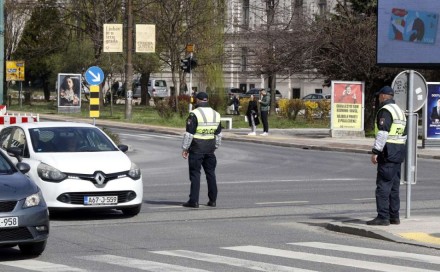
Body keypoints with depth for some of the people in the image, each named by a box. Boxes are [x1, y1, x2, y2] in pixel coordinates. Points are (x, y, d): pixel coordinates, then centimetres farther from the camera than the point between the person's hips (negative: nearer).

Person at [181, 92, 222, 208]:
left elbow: (189, 133, -13)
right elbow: (218, 134, 16)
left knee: (195, 174, -2)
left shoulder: (194, 114, -12)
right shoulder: (215, 114, 9)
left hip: (196, 149, -6)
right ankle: (213, 200, 15)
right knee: (210, 173, 13)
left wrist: (185, 148, -6)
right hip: (210, 148, 6)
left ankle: (194, 201, -4)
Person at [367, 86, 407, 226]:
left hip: (388, 153, -9)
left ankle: (383, 217, -13)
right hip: (398, 154, 10)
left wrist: (375, 151, -20)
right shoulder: (400, 111, 19)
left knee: (383, 185, -9)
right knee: (394, 186, 12)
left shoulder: (385, 111, -11)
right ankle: (394, 216, 14)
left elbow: (382, 133, -20)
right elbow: (404, 134, 22)